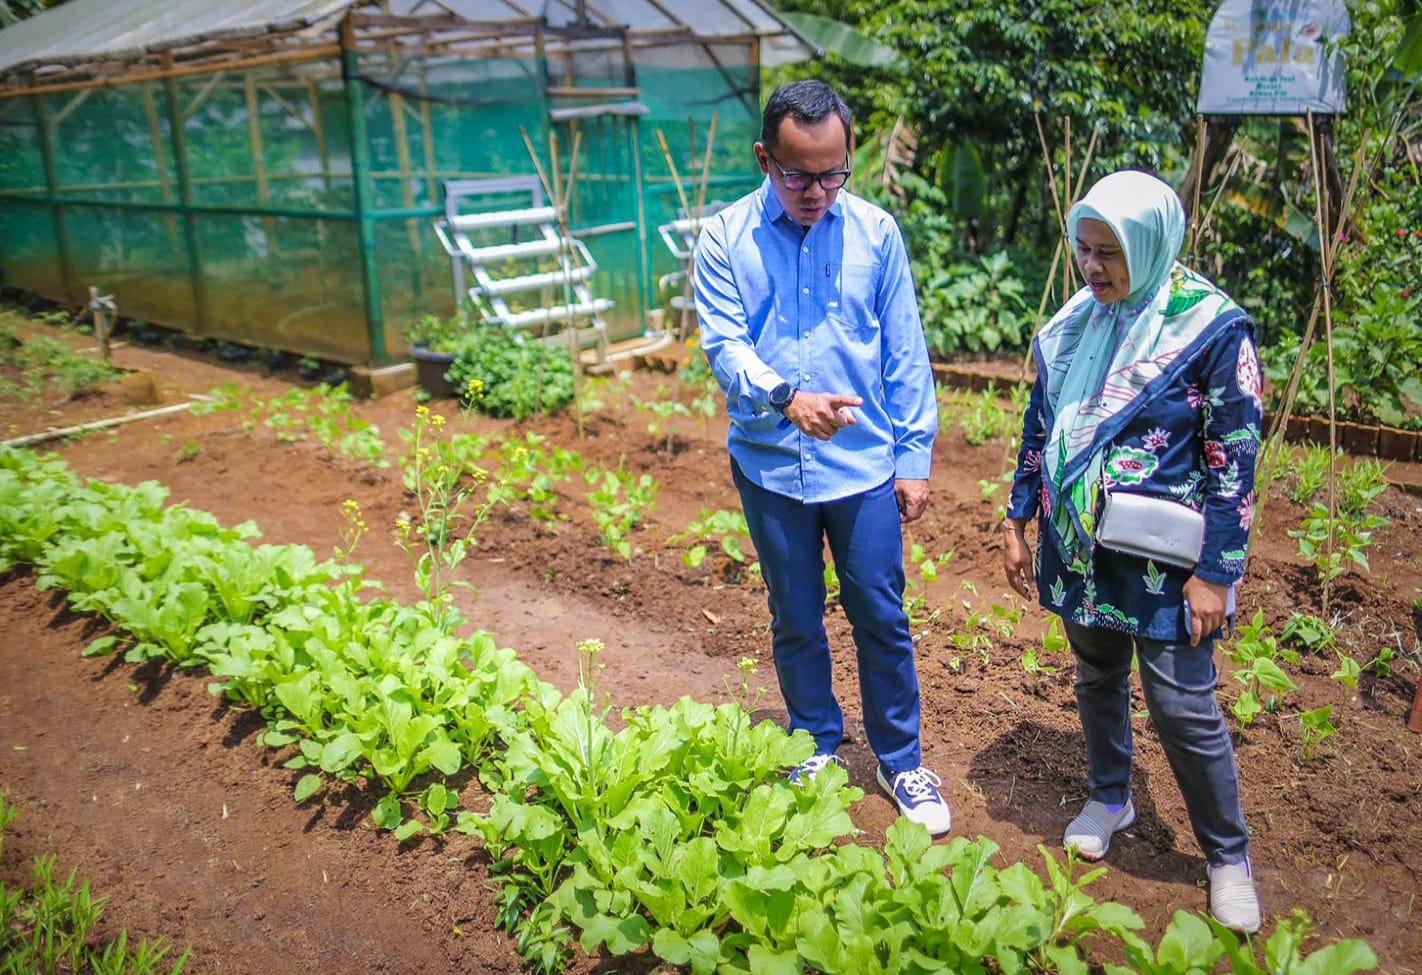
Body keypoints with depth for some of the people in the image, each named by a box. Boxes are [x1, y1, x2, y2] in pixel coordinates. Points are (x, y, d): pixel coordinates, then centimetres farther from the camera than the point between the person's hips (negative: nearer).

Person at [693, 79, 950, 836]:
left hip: (864, 465, 0)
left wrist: (915, 457, 0)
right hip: (771, 467, 0)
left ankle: (900, 760, 29)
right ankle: (816, 747, 37)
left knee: (881, 618, 9)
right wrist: (785, 396, -31)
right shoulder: (725, 238, -5)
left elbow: (906, 355, 2)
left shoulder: (875, 232, -2)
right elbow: (723, 346, -12)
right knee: (795, 622, 15)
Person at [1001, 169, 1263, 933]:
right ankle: (1109, 798, 43)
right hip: (1079, 549, 5)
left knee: (1183, 709, 1)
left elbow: (1234, 459, -13)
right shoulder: (1071, 324, 2)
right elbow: (1040, 429, 11)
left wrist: (1216, 573, -15)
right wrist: (1017, 523, 10)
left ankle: (1228, 858, 23)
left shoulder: (1211, 326, -13)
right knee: (1097, 679, 19)